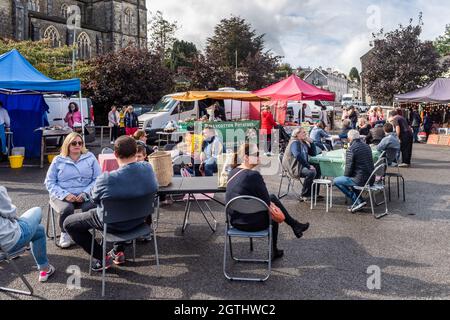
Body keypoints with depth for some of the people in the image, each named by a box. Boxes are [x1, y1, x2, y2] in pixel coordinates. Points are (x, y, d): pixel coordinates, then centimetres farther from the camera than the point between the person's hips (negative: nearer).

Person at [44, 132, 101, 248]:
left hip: (84, 195, 0)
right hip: (62, 196, 0)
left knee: (91, 207, -33)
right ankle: (65, 233, -1)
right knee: (66, 209, -33)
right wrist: (65, 194, -11)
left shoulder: (90, 157, 10)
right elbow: (50, 182, 6)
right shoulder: (58, 160, 11)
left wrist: (85, 193, -13)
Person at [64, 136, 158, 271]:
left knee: (69, 223, 14)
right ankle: (118, 251, 36)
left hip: (114, 223, -5)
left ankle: (103, 258, 14)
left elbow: (94, 199, -12)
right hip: (139, 219, 6)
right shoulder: (148, 168, -19)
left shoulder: (107, 179, -33)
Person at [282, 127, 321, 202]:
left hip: (303, 165, 10)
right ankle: (304, 196, -18)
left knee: (318, 169, 7)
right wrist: (308, 166, -27)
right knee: (311, 172, -29)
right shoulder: (295, 143, -12)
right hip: (294, 167, -10)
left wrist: (311, 142, 4)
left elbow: (314, 154, 15)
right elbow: (298, 156, -27)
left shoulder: (304, 143, 15)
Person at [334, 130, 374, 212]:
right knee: (348, 179, 29)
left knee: (336, 181, 4)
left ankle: (359, 201, 2)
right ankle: (357, 202, 22)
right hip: (370, 179, 9)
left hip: (361, 180, -9)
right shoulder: (367, 146, 10)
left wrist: (346, 176, 6)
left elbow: (349, 167, -13)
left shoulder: (351, 149, -14)